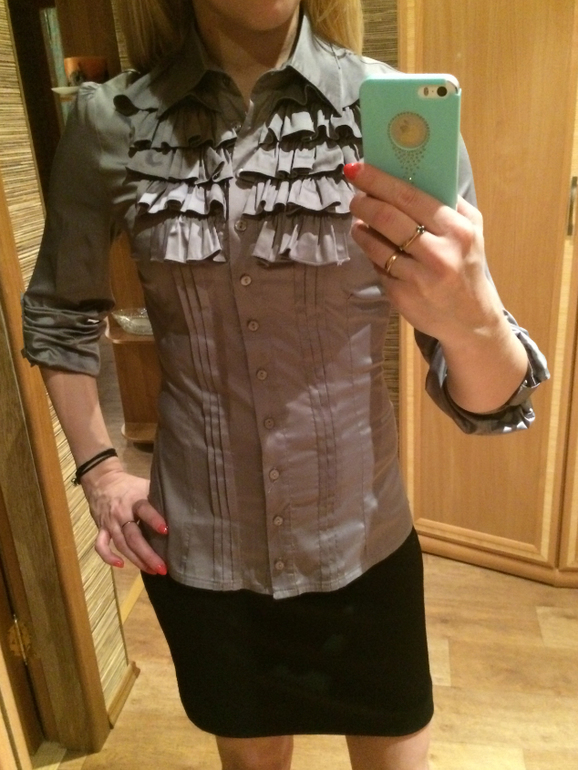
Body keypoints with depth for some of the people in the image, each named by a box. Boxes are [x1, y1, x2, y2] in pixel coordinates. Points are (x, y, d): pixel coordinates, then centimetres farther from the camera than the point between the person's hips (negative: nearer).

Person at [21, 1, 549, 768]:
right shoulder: (110, 123, -8)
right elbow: (57, 315, 8)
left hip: (363, 543, 0)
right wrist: (98, 467, 0)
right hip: (200, 551, 2)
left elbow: (486, 399, -14)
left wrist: (472, 321, -35)